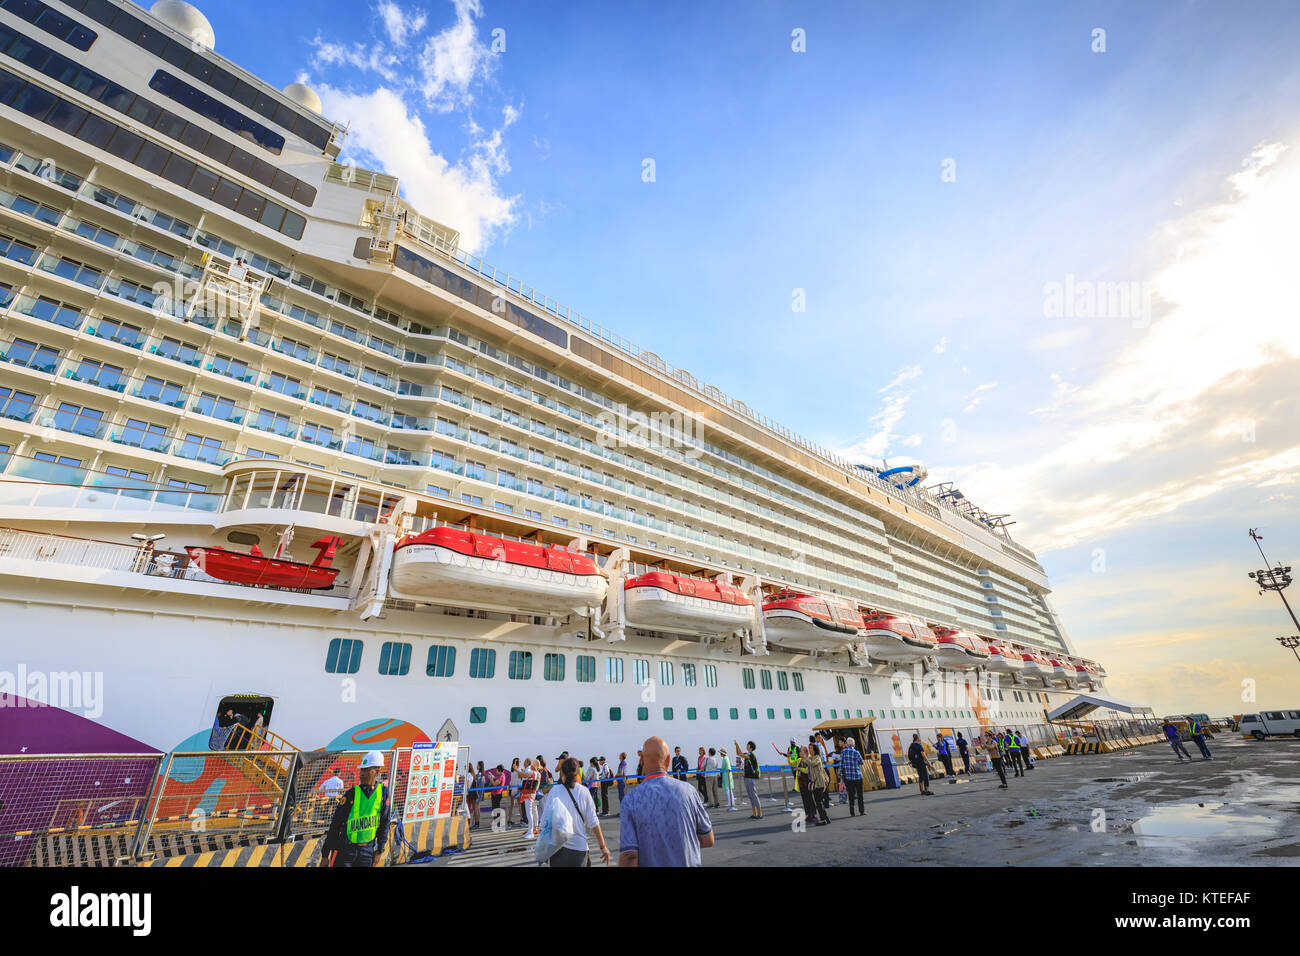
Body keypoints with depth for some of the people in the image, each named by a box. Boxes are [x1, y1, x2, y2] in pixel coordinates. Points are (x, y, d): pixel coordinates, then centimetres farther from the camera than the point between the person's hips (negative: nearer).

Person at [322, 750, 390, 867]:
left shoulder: (382, 793, -1)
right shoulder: (351, 794, -6)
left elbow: (384, 824, 6)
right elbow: (335, 825, -1)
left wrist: (380, 850, 4)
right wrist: (325, 854, -3)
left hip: (367, 850, 1)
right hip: (346, 849, -1)